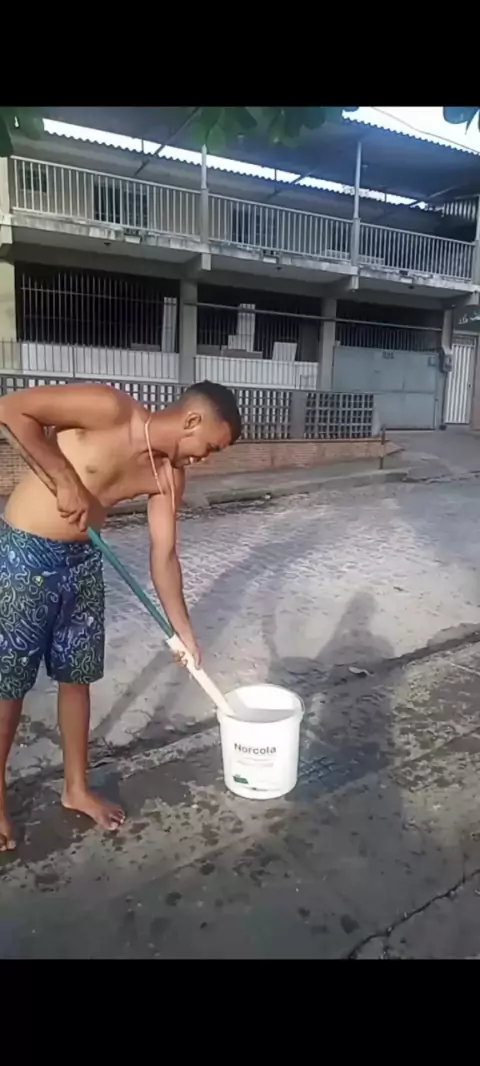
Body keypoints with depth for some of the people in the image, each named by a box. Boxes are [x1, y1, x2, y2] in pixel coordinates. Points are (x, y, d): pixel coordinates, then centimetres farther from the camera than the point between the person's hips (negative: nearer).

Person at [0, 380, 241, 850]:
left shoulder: (169, 475, -2)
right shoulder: (110, 409, -21)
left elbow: (163, 555, 2)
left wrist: (183, 631, 1)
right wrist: (66, 480, -24)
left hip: (82, 560, 6)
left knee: (77, 677, 15)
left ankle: (76, 788, 35)